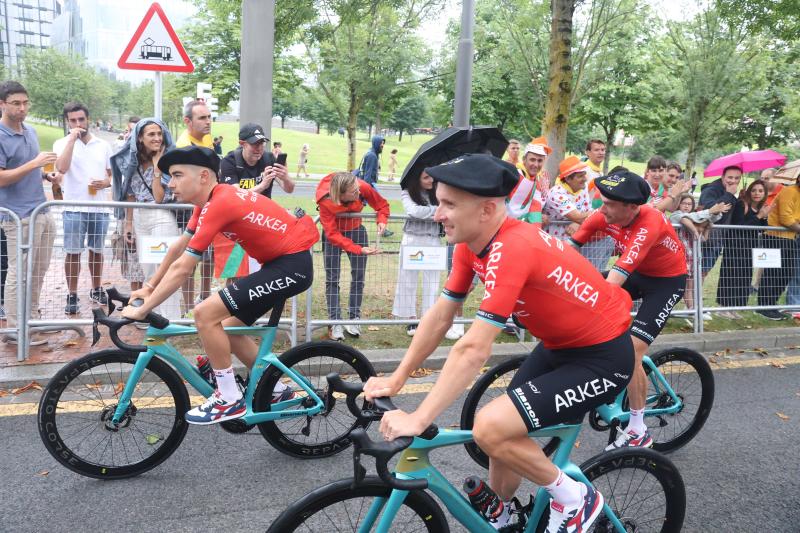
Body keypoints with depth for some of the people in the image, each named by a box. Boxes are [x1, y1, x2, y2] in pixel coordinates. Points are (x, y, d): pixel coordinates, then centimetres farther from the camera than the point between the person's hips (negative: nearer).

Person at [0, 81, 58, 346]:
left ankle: (32, 319, 26)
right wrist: (34, 164, -23)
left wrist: (46, 175, 6)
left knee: (38, 271, 14)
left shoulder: (31, 131, 12)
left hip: (42, 212, 8)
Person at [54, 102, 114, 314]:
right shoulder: (62, 144, 0)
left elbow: (113, 174, 15)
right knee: (73, 253, 0)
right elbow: (62, 168, -19)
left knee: (97, 251, 14)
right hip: (74, 208, -3)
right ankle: (72, 296, 9)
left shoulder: (103, 145, 8)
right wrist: (72, 140, -17)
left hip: (100, 208, 3)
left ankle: (96, 289, 29)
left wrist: (107, 182, -8)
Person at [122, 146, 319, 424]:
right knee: (228, 328, 15)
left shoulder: (219, 204, -20)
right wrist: (149, 287, 21)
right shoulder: (211, 199, 9)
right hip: (281, 262, 10)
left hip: (291, 265, -10)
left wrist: (142, 310, -11)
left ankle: (229, 399, 0)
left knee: (205, 314, -13)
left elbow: (182, 269, -19)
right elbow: (178, 247, 19)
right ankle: (277, 390, 26)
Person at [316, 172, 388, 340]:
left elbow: (382, 205, -11)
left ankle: (354, 319, 13)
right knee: (332, 279, -4)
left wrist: (382, 220, -31)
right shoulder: (325, 201, -35)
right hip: (333, 233, -2)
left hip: (356, 230, 3)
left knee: (358, 277, 3)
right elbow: (333, 235, -34)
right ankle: (335, 323, 2)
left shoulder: (363, 187, -30)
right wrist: (359, 249, -43)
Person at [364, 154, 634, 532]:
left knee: (491, 429, -19)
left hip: (602, 356, -9)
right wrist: (396, 379, 1)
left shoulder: (511, 249, -31)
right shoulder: (472, 243, -4)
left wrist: (417, 420, -30)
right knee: (505, 432, 13)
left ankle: (575, 499, 4)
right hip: (560, 344, 9)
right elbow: (440, 316, 2)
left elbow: (473, 349, -34)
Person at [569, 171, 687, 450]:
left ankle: (638, 431, -1)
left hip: (668, 280, -7)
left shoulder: (649, 224, -36)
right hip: (637, 273, 7)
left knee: (631, 350, -17)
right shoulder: (603, 216, -18)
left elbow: (618, 273, -44)